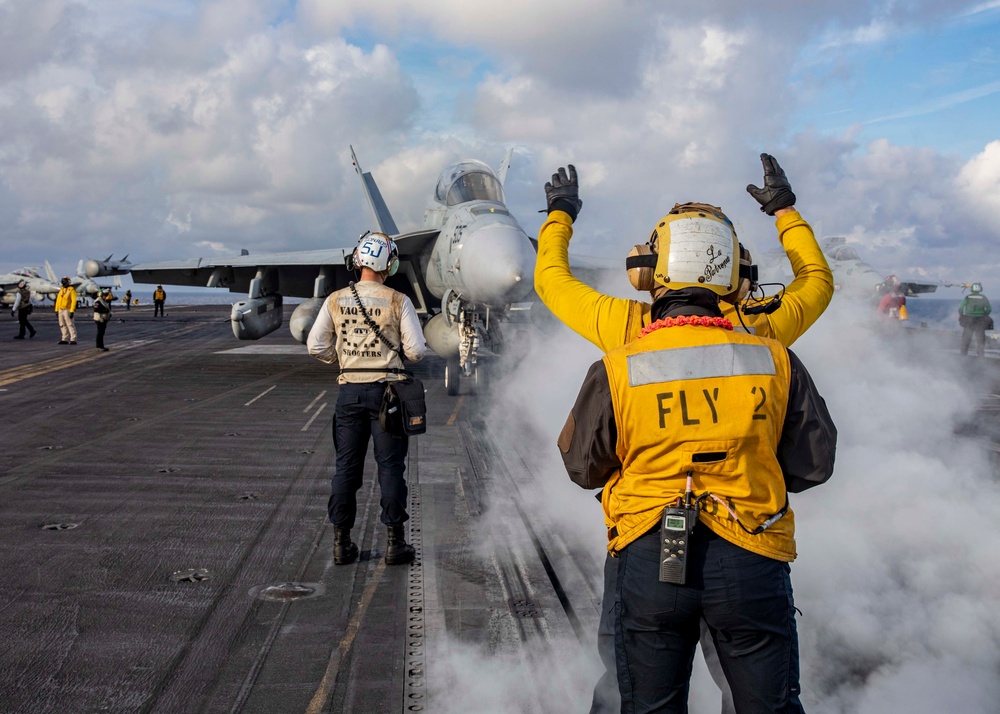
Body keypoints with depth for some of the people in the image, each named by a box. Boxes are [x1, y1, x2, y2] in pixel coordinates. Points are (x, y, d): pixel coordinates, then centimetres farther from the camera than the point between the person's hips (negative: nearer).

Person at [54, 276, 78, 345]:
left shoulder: (71, 290, -8)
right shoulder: (61, 289, 15)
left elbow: (74, 301, -14)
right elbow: (58, 300, 18)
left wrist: (72, 311, -19)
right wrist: (56, 310, 14)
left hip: (67, 310, -8)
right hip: (60, 310, 8)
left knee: (70, 325, -10)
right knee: (62, 325, 8)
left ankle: (73, 340, -11)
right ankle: (65, 339, 13)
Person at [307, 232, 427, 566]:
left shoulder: (335, 301, 1)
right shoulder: (398, 301, -7)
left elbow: (316, 345, 3)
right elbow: (416, 350, -8)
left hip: (349, 390, 2)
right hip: (386, 388, -2)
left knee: (346, 466, 9)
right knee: (390, 466, 4)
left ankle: (341, 542, 14)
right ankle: (395, 543, 7)